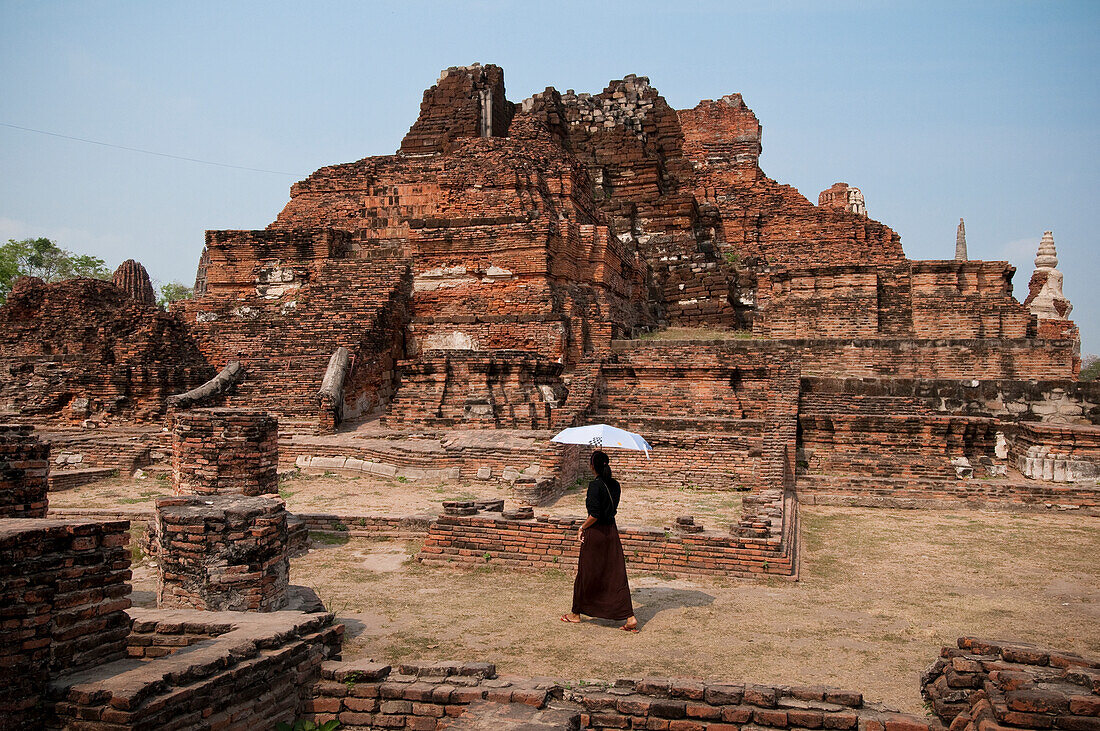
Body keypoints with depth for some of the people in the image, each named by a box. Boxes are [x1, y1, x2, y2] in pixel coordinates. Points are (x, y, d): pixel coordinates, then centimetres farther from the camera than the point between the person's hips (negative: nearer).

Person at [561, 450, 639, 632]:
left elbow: (594, 515, -20)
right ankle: (630, 617, -1)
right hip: (612, 532, 6)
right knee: (617, 575, 6)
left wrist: (582, 528, -8)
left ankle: (576, 613, 25)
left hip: (596, 533, -6)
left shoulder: (595, 485, -17)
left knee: (585, 574, 9)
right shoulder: (615, 485, 5)